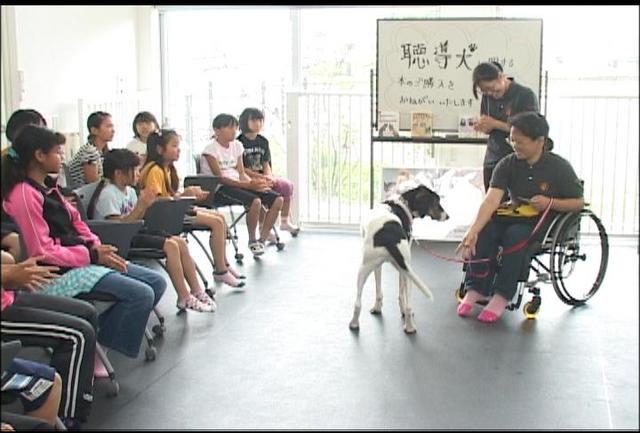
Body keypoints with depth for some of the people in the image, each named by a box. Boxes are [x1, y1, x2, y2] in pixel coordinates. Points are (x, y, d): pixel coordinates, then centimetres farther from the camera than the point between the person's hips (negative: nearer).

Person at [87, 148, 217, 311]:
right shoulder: (108, 194, -15)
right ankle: (184, 298, -17)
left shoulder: (129, 191, 12)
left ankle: (197, 292, -1)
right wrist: (140, 205, -23)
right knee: (170, 246, -22)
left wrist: (145, 204, -5)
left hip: (132, 233, 9)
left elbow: (135, 220, 12)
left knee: (180, 242, -5)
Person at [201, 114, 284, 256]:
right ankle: (252, 241, -12)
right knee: (255, 201, -33)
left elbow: (241, 173, 11)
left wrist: (254, 183, -12)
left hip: (238, 184, 7)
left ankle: (262, 240, -6)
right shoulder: (211, 150, -8)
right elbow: (220, 178, -17)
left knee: (277, 199, -12)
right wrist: (249, 185, -25)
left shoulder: (237, 145, 13)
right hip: (220, 188, -7)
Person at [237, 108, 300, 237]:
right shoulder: (239, 142, -8)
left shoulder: (263, 141, 13)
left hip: (263, 177, 7)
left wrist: (269, 177, -10)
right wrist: (261, 177, -19)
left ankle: (284, 221, 7)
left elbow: (266, 164, 12)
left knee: (287, 185, -7)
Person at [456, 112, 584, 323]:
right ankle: (474, 290, -19)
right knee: (484, 230, -26)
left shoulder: (559, 167, -10)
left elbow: (579, 202, -2)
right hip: (515, 216, 4)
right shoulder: (507, 165, -6)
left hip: (547, 223, -3)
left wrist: (550, 203, -21)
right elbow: (491, 200, -19)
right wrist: (473, 231, -33)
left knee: (515, 234, -33)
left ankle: (501, 296, -27)